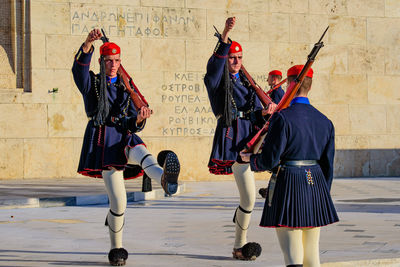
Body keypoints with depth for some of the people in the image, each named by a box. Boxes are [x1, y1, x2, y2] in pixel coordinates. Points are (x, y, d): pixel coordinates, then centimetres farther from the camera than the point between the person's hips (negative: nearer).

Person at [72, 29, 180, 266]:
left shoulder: (126, 88, 18)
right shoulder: (91, 83, 10)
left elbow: (133, 126, 12)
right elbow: (79, 67, -14)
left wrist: (139, 119, -13)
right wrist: (89, 44, -30)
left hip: (125, 138, 2)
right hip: (103, 143, -2)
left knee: (141, 151, -37)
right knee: (118, 201, -8)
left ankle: (165, 178, -71)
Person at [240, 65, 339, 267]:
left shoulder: (282, 118, -11)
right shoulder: (324, 121, 8)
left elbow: (270, 160, -12)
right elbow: (328, 165, 11)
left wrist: (251, 159, 9)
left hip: (288, 186, -6)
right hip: (315, 186, 6)